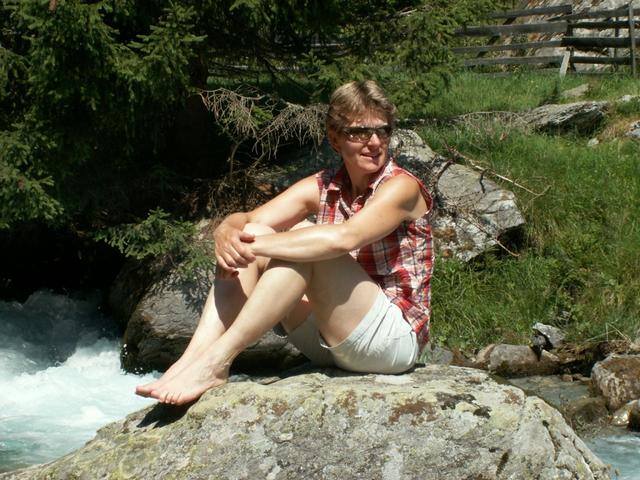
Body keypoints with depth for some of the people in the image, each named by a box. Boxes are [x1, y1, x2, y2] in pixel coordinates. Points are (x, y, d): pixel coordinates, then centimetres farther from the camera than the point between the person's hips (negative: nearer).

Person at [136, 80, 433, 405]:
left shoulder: (401, 187, -12)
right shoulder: (321, 188, 7)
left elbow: (343, 238, -31)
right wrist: (228, 231, -29)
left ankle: (215, 362, -31)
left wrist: (254, 245, -30)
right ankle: (193, 358, -24)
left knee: (309, 249, -29)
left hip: (394, 340, -6)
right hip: (328, 340, 6)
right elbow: (247, 220, -5)